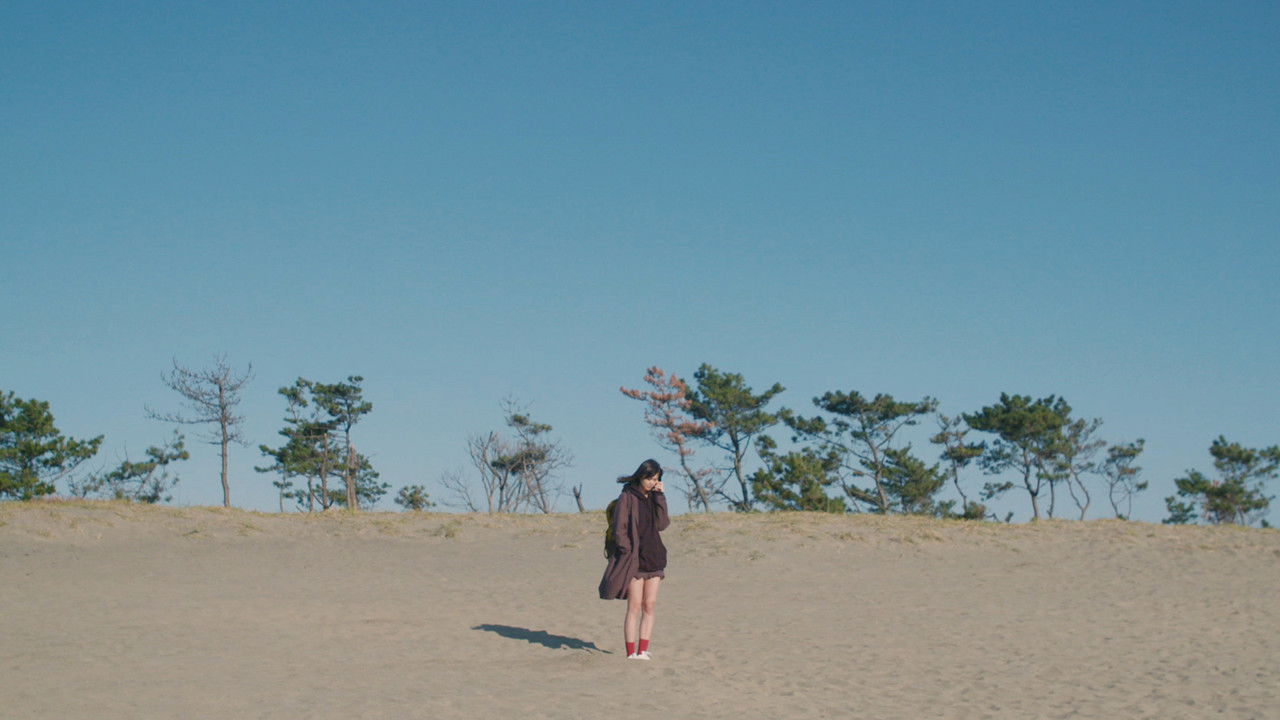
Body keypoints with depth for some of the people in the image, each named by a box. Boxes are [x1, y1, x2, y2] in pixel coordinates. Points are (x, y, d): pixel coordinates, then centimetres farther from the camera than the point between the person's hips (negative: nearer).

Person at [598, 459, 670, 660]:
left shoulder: (655, 498, 11)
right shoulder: (627, 497, -5)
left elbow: (662, 524, -3)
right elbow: (619, 529, -7)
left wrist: (660, 497, -6)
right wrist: (628, 552, -14)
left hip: (653, 558, 6)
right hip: (634, 559, -6)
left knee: (650, 606, 3)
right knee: (635, 607, -6)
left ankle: (643, 650, 7)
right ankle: (631, 653, -3)